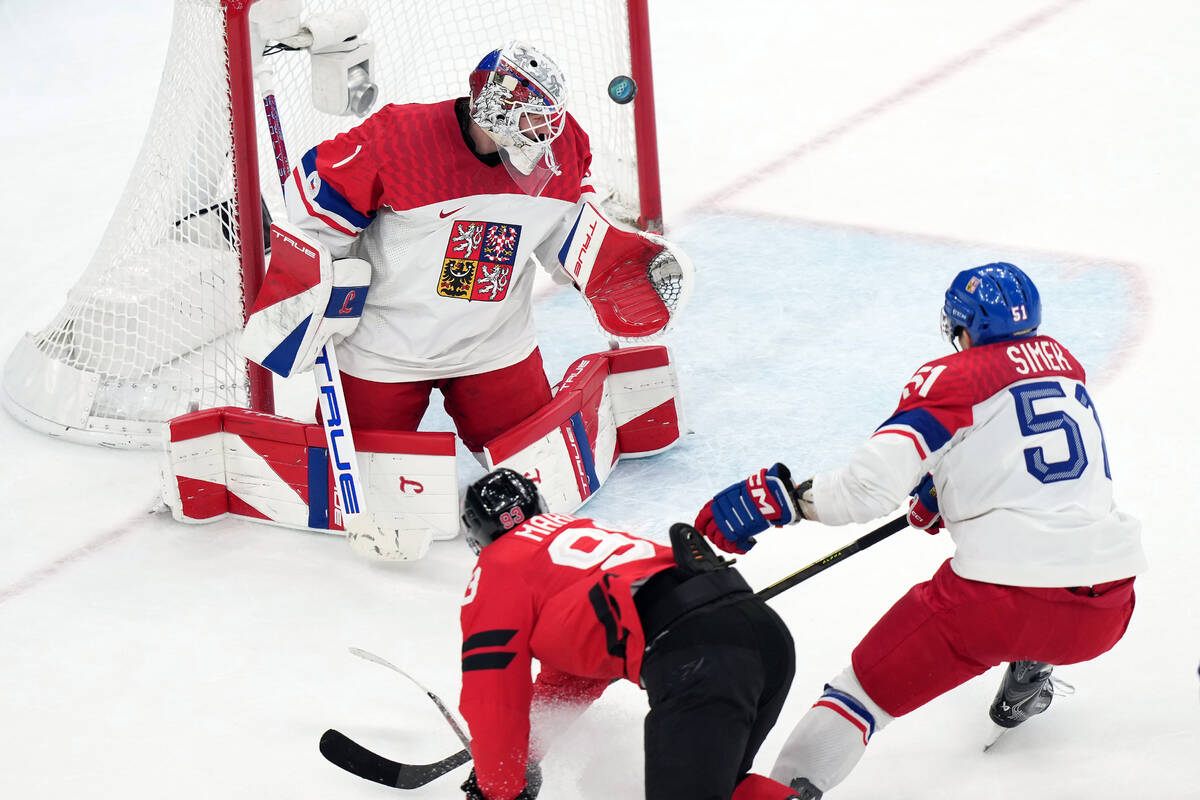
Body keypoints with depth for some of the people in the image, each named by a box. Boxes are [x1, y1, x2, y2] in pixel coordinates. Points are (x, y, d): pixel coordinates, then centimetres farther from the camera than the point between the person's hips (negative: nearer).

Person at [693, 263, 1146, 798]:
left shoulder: (953, 378, -1)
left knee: (869, 685, 9)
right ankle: (1028, 676, 45)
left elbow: (872, 483, -12)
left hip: (1001, 600, -5)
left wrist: (777, 496, -6)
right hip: (1105, 609, 5)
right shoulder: (1063, 362, 16)